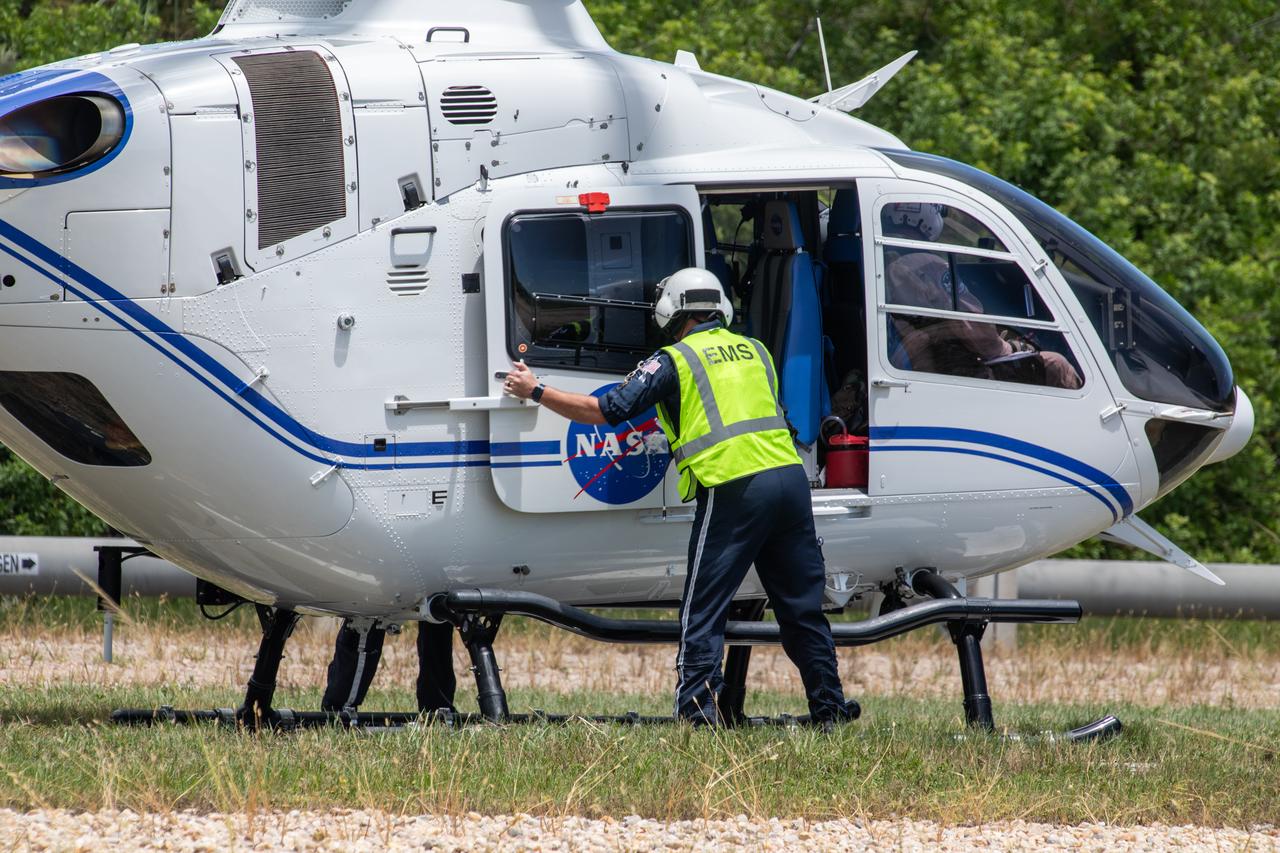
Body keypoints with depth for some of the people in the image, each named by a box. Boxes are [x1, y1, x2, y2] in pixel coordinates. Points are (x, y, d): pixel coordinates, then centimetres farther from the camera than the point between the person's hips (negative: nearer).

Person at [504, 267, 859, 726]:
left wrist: (536, 392, 11)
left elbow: (607, 411, 0)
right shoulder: (755, 351, 20)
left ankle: (699, 705, -9)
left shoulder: (674, 360, 4)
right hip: (789, 474, 5)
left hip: (732, 487, -5)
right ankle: (829, 706, 17)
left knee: (702, 609, 1)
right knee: (801, 606, 14)